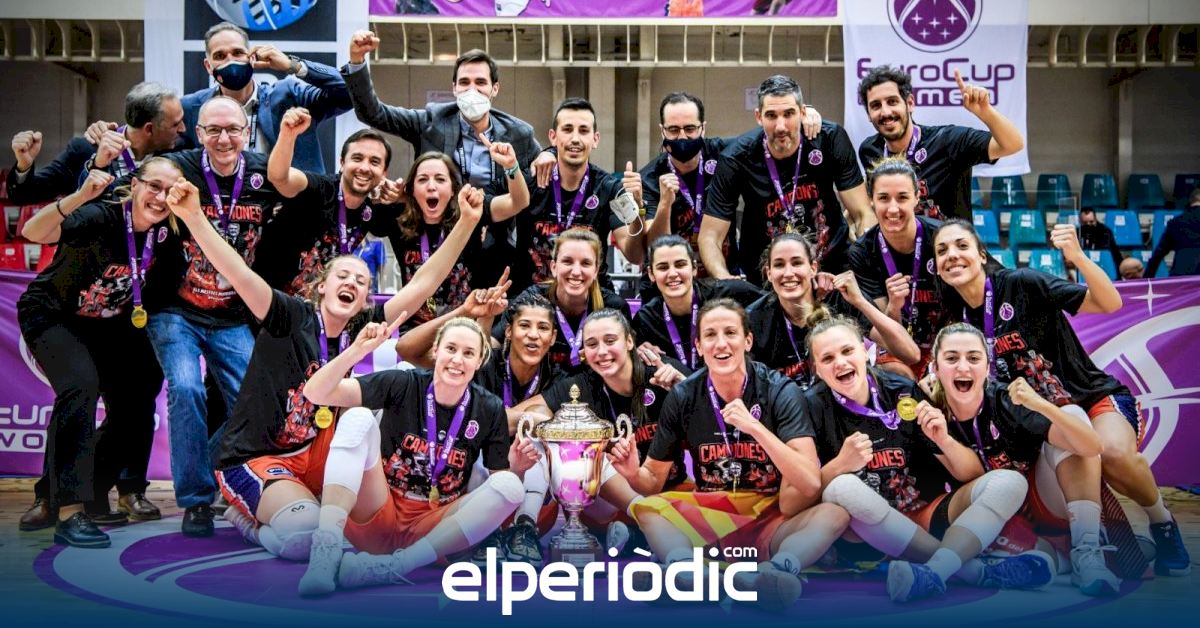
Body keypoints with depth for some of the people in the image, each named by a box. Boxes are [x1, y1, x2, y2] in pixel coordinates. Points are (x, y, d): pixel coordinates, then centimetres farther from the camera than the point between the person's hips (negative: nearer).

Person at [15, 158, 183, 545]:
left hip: (106, 324, 7)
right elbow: (33, 233, -46)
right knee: (81, 383, -29)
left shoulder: (166, 234, -12)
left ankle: (53, 494, 20)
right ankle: (68, 511, -25)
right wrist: (81, 196, -58)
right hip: (51, 316, -7)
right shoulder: (101, 218, -28)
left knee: (134, 403, 5)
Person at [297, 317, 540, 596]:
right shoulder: (403, 384, -6)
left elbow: (500, 488, 2)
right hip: (376, 517, -1)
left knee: (510, 487, -23)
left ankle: (396, 565, -33)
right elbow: (316, 393, -14)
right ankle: (326, 547, -36)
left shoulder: (489, 410, -1)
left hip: (433, 528, 2)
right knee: (358, 418, -20)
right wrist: (357, 350, -29)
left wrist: (515, 468, -20)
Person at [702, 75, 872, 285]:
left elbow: (862, 215, -10)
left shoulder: (831, 139, -13)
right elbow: (710, 235, -14)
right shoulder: (737, 159, -16)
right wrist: (725, 280, -34)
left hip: (831, 265, 0)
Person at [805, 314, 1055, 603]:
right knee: (841, 487, -33)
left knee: (1010, 481, -16)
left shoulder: (904, 392, -3)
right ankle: (978, 571, -29)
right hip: (867, 532, -2)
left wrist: (944, 441, -19)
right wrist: (840, 464, -27)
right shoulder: (813, 406, -7)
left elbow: (972, 475, 0)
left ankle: (934, 572, -40)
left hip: (927, 515, 3)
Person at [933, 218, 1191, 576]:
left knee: (1114, 453, -37)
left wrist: (1077, 257, -33)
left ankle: (1162, 523, -7)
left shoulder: (1021, 284, -15)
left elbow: (1110, 304, -17)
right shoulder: (958, 315, 1)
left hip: (1096, 398, -5)